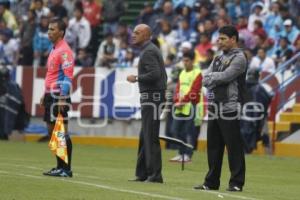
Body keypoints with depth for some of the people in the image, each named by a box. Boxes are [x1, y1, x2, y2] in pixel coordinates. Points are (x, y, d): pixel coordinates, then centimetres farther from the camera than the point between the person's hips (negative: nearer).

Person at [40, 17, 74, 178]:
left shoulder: (64, 51, -13)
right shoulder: (54, 50, 17)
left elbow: (67, 76, -18)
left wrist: (62, 98, -23)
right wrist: (46, 94, 22)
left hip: (59, 97, -10)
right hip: (51, 95, 10)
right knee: (52, 131, 11)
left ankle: (66, 169, -7)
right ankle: (60, 167, 16)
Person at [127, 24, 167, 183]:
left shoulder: (148, 52, -13)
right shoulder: (151, 49, 19)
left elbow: (154, 74, -24)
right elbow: (160, 74, 22)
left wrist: (136, 78, -13)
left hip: (151, 98, -11)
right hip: (151, 98, 11)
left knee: (150, 137, -10)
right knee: (145, 137, 13)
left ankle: (155, 175, -10)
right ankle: (142, 173, 17)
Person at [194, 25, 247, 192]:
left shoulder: (239, 58, -5)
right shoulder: (218, 59, 19)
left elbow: (225, 76, -17)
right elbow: (205, 80, 10)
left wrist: (212, 77, -1)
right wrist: (218, 78, -8)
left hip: (230, 107, -8)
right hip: (214, 107, 8)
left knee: (234, 146, -7)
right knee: (213, 146, 10)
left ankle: (236, 182, -4)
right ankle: (211, 182, 15)